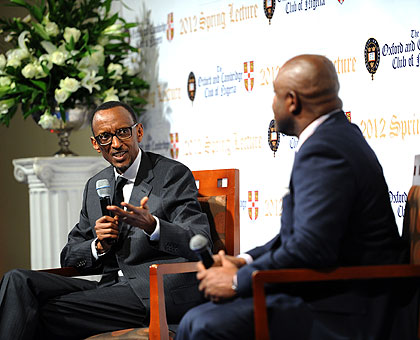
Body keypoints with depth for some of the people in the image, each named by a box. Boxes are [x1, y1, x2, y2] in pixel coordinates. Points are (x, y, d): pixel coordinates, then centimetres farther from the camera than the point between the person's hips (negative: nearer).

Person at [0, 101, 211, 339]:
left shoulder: (174, 174, 1)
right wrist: (99, 245, -3)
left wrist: (151, 225, -29)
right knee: (19, 281, -16)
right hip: (112, 285, 6)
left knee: (49, 313, -24)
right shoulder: (95, 185, 19)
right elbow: (69, 256, 21)